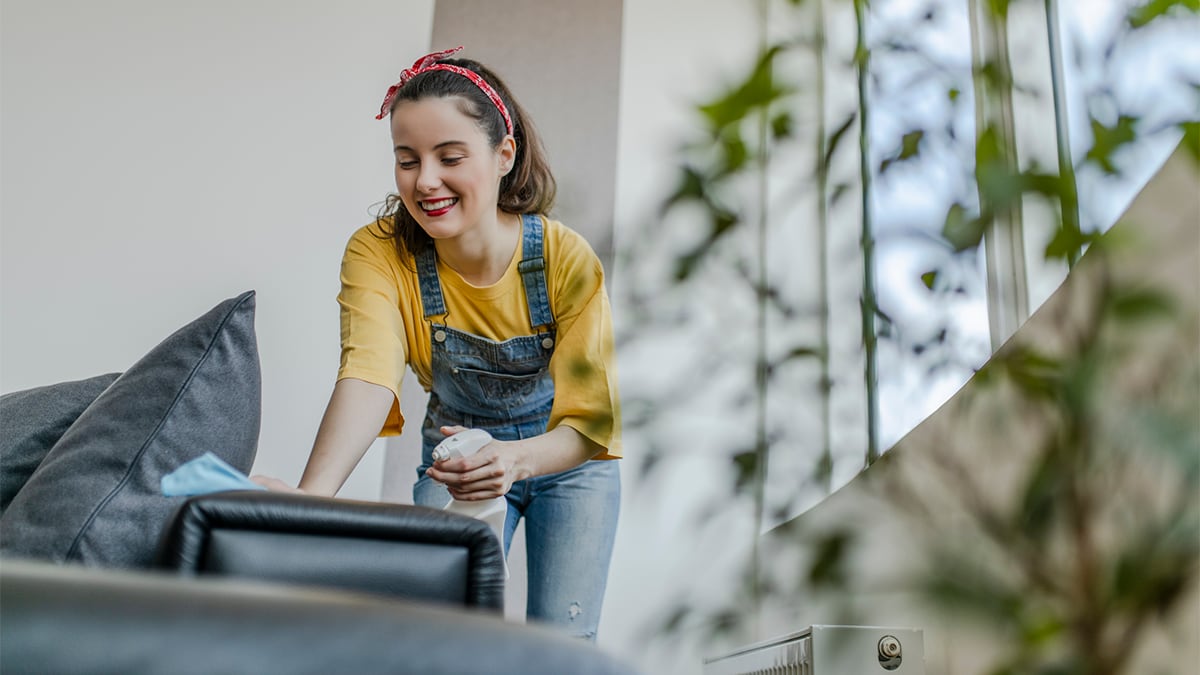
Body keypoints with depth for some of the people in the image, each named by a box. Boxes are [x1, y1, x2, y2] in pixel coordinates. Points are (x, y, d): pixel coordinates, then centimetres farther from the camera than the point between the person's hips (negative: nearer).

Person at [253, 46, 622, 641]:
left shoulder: (567, 259, -26)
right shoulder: (378, 253, -22)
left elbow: (588, 424, -26)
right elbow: (368, 375, -39)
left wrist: (518, 460, -48)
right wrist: (312, 493, -58)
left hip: (567, 461, -1)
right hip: (458, 453, 1)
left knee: (562, 638, -5)